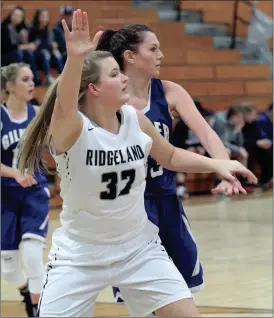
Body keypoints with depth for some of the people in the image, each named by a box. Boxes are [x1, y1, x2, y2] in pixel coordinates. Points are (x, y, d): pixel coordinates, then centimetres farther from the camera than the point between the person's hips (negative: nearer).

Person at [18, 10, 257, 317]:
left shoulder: (135, 119, -4)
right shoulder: (70, 128, -20)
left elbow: (170, 156, 15)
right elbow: (65, 107, -45)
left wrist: (216, 164, 1)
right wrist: (75, 59, -63)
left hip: (138, 248, 4)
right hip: (79, 255, -4)